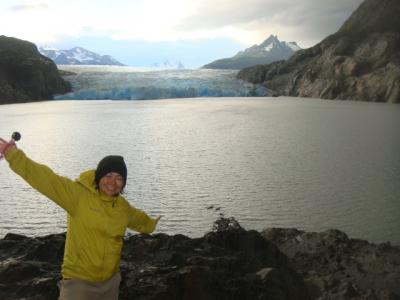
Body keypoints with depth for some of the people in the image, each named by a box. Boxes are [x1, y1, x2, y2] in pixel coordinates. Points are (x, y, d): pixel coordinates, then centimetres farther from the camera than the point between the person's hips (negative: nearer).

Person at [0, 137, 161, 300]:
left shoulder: (123, 207, 3)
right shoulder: (79, 194, -15)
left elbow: (138, 218, 25)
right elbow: (45, 178, -26)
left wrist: (150, 224, 45)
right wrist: (13, 154, -36)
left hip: (111, 280, 6)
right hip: (79, 281, -6)